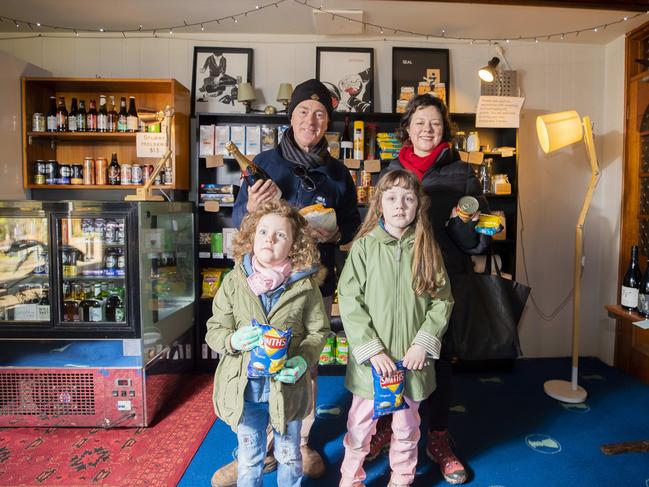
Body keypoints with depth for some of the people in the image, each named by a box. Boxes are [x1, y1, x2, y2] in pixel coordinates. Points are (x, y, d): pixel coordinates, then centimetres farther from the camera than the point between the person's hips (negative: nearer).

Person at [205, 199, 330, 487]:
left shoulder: (305, 285, -10)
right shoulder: (234, 281, -6)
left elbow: (319, 331, -2)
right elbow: (214, 330, -1)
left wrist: (303, 359, -19)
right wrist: (233, 340, -22)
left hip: (287, 386, 0)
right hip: (244, 388, 1)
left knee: (289, 456, 22)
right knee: (249, 458, 22)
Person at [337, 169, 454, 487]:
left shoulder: (426, 249, -1)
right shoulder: (364, 246, -9)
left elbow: (442, 301, 0)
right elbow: (349, 302, -12)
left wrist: (423, 344, -10)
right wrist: (372, 350, -15)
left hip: (412, 359, 2)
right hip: (370, 359, -2)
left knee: (406, 425, 20)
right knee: (360, 425, 15)